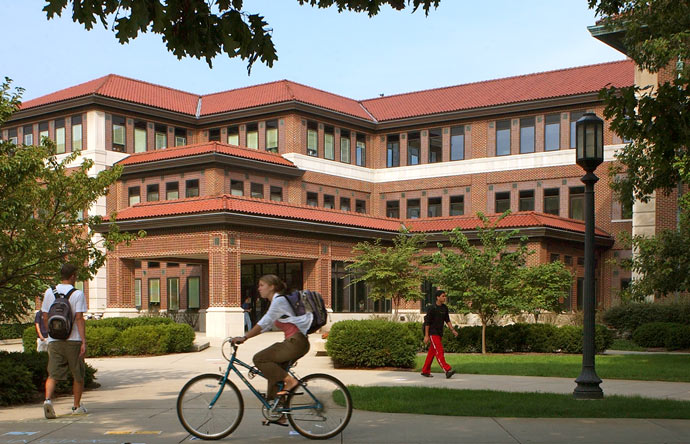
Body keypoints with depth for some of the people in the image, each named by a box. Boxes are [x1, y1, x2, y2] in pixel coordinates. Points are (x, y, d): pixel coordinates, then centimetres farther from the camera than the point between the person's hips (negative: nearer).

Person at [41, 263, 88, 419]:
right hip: (73, 340, -3)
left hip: (54, 341, 3)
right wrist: (84, 342, -13)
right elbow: (79, 318, -13)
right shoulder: (77, 294, -7)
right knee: (78, 375, 12)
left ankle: (48, 399, -24)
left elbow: (45, 317, 10)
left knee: (53, 374, 1)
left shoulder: (49, 292, 6)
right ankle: (77, 406, 21)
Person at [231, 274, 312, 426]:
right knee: (274, 373, 11)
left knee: (259, 359, -11)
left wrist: (244, 337, -17)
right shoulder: (277, 301, 20)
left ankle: (290, 380, -9)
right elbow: (265, 325, 20)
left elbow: (264, 323, -17)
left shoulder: (279, 300, -10)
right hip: (296, 343, 10)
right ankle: (279, 416, 13)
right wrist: (245, 337, 13)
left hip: (295, 342, -10)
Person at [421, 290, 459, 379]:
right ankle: (447, 370, -25)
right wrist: (426, 336, -13)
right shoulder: (432, 308, -13)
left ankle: (425, 371, 19)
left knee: (432, 352, 11)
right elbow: (427, 322, -11)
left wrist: (453, 330, 3)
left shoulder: (445, 308, 8)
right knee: (439, 351, -15)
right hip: (433, 333, -7)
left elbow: (447, 320, 14)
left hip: (439, 333, 7)